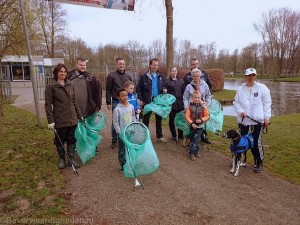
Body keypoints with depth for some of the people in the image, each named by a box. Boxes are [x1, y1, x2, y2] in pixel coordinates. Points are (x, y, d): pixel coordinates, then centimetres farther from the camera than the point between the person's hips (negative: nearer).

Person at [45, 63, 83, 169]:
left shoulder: (70, 85, 8)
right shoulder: (51, 87, -6)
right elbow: (48, 105, -8)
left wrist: (79, 115, 13)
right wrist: (50, 121, -13)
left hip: (72, 119, 4)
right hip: (60, 120, -4)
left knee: (71, 140, 11)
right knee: (60, 141, 11)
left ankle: (71, 159, 24)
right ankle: (62, 159, 29)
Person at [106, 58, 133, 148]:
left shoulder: (128, 76, 11)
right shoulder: (111, 75, -1)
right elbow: (108, 90, -1)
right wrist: (108, 102, -6)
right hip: (116, 102, -3)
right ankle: (114, 140, 17)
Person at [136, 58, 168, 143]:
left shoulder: (160, 76, 7)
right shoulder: (144, 77, -6)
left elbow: (163, 86, 19)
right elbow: (138, 89, -4)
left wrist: (164, 89, -5)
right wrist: (140, 99, -11)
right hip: (147, 101, -4)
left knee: (159, 119, 11)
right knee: (146, 119, 6)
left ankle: (159, 136, 23)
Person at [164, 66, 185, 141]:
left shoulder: (181, 81, 13)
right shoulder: (167, 81, 1)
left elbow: (183, 91, 10)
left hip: (180, 103, 3)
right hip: (171, 103, -2)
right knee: (172, 120, 6)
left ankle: (180, 135, 16)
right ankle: (174, 135, 21)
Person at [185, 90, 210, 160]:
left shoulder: (203, 106, -8)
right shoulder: (190, 105, -8)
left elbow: (207, 116, -2)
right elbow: (187, 116, -8)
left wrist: (201, 120, -19)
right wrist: (192, 123, -18)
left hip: (200, 126, -1)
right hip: (192, 125, 1)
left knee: (196, 139, -4)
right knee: (193, 139, 9)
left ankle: (192, 151, 9)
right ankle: (196, 151, 22)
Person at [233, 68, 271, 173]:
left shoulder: (262, 88, -4)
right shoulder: (240, 89, 4)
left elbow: (267, 104, -3)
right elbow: (236, 102, 6)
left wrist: (266, 118, -6)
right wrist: (241, 111, -11)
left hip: (257, 120, -3)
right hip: (243, 119, 3)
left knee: (257, 142, -2)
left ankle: (259, 162, 16)